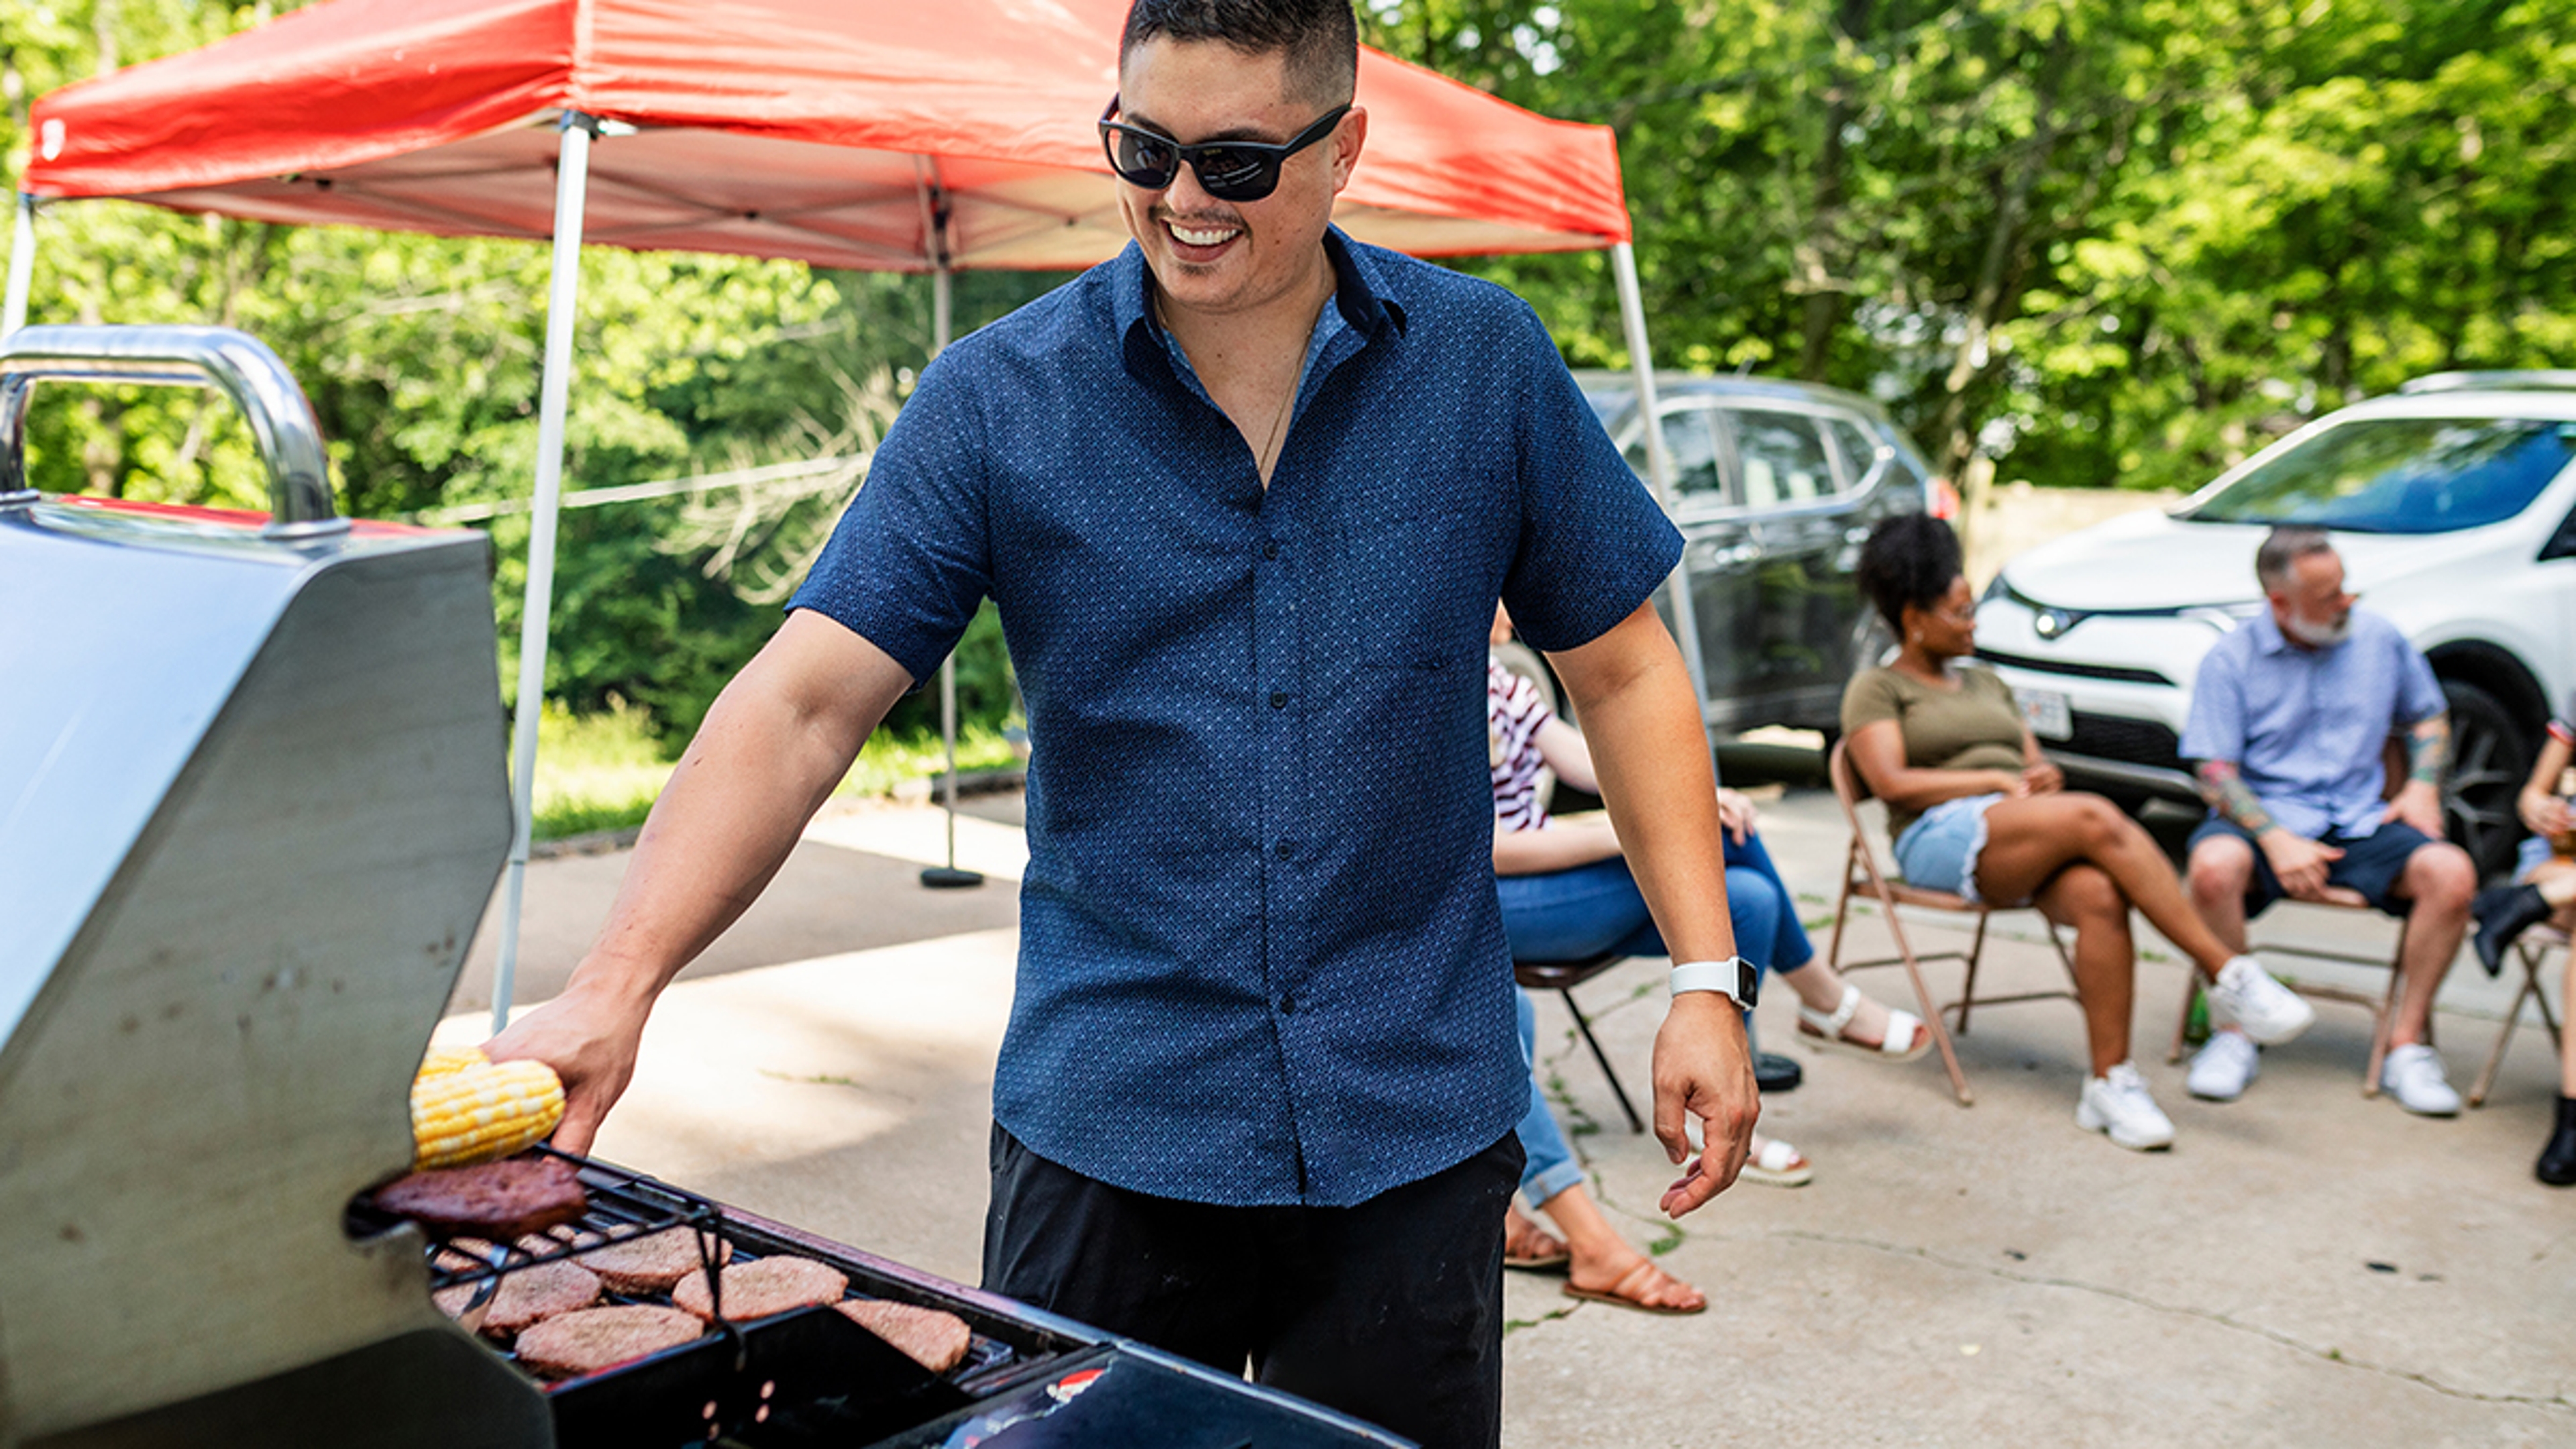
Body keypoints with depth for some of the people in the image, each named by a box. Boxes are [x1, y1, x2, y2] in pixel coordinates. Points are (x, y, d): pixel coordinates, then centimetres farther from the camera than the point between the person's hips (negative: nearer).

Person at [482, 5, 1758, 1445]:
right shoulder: (996, 399, -5)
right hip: (1105, 1131, 0)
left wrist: (1708, 976, -1)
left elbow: (1621, 670, 5)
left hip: (1414, 1124, 1)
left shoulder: (1487, 364, -1)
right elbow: (801, 703, -10)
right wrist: (617, 985, -21)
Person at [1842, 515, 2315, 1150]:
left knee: (2099, 896, -32)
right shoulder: (1876, 688, 11)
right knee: (2097, 818, -32)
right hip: (1943, 838, -5)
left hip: (2032, 850, 6)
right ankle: (2227, 973, -30)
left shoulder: (1985, 683, 31)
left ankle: (2111, 1082, -33)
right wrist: (1999, 781, -8)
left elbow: (2039, 770, 24)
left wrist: (2042, 779, -1)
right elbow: (1892, 783, -5)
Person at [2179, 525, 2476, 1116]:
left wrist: (2423, 787, 2)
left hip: (2362, 823, 3)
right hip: (2268, 818, -3)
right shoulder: (2230, 660, -4)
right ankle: (2234, 1031, -18)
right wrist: (2277, 841, -23)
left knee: (2451, 872, -25)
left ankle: (2407, 1043, -12)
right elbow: (2215, 773, -8)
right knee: (2214, 865, -37)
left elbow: (2429, 716, 22)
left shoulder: (2379, 639, 7)